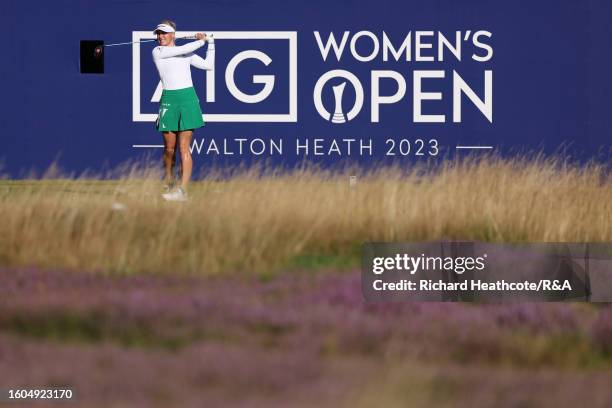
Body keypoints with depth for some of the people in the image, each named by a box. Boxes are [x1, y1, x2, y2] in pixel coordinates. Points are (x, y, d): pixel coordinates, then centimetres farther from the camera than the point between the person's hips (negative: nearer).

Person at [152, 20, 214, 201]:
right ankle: (169, 185, 28)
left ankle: (183, 191, -11)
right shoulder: (158, 52, 1)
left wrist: (211, 44, 13)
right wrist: (202, 40, 6)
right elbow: (184, 50, -7)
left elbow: (208, 65, 16)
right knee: (169, 147, 5)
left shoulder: (187, 54, 13)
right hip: (169, 99, -1)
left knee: (184, 147, -6)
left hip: (188, 98, 1)